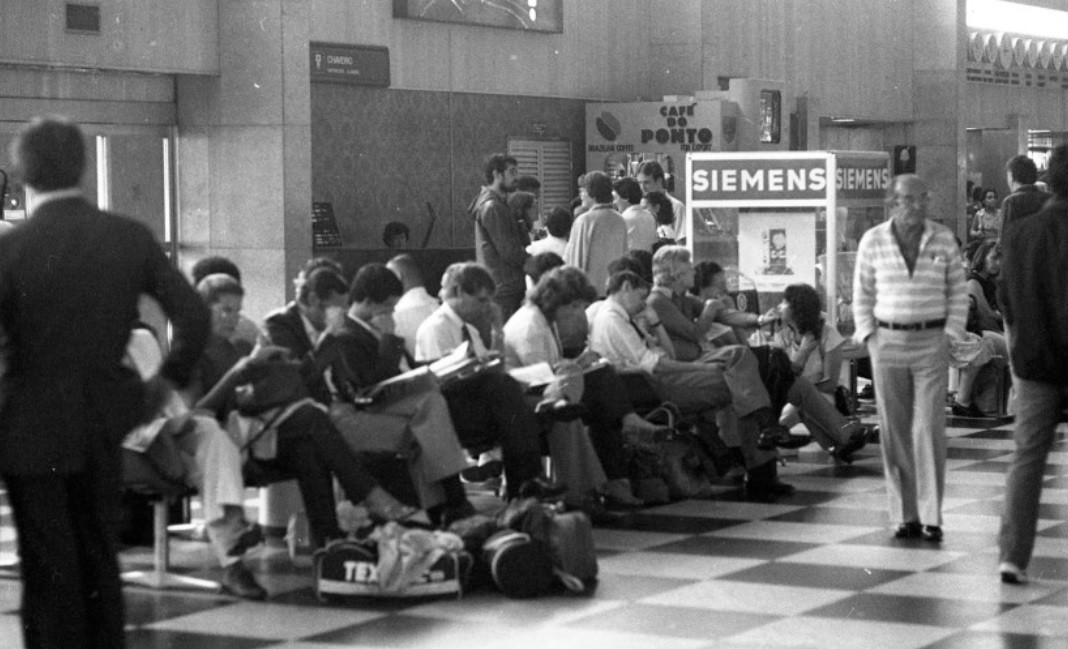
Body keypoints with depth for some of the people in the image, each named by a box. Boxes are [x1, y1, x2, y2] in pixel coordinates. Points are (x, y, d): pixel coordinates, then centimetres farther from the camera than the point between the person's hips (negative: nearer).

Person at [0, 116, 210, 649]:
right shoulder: (131, 238, -4)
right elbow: (193, 317, -4)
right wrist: (166, 380, 10)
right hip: (104, 424, 4)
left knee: (49, 570, 4)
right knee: (100, 560, 17)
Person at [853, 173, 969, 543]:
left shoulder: (943, 240, 2)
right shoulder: (873, 241, 2)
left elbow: (958, 291, 8)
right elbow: (862, 293, 9)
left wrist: (951, 333, -1)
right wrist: (868, 335, 1)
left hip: (931, 342, -1)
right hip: (887, 342, 1)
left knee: (929, 429, -7)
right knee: (894, 431, 2)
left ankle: (931, 516, -4)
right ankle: (906, 515, 9)